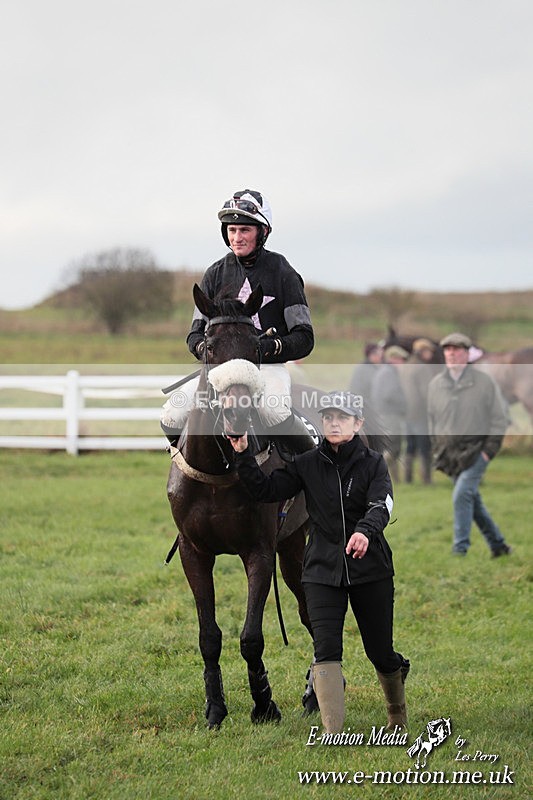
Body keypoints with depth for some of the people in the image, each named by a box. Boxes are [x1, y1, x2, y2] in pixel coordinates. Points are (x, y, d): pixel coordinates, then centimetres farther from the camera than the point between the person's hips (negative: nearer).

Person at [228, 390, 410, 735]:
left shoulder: (373, 463, -3)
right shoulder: (308, 465, 4)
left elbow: (381, 505, -20)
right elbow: (268, 490, 0)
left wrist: (365, 530, -42)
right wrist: (243, 456, -13)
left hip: (371, 569, -1)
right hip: (323, 570, 1)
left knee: (380, 652, 8)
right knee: (326, 650, -13)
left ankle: (397, 712, 39)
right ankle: (333, 733, -13)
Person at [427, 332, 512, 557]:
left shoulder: (483, 381, -4)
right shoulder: (436, 384, 6)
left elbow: (500, 418, -1)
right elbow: (432, 419, 17)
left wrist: (490, 449, -9)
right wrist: (437, 450, 11)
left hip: (476, 450, -5)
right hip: (449, 452, 5)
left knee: (462, 495, -19)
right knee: (473, 501, 9)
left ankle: (460, 549, -17)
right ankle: (498, 544, 22)